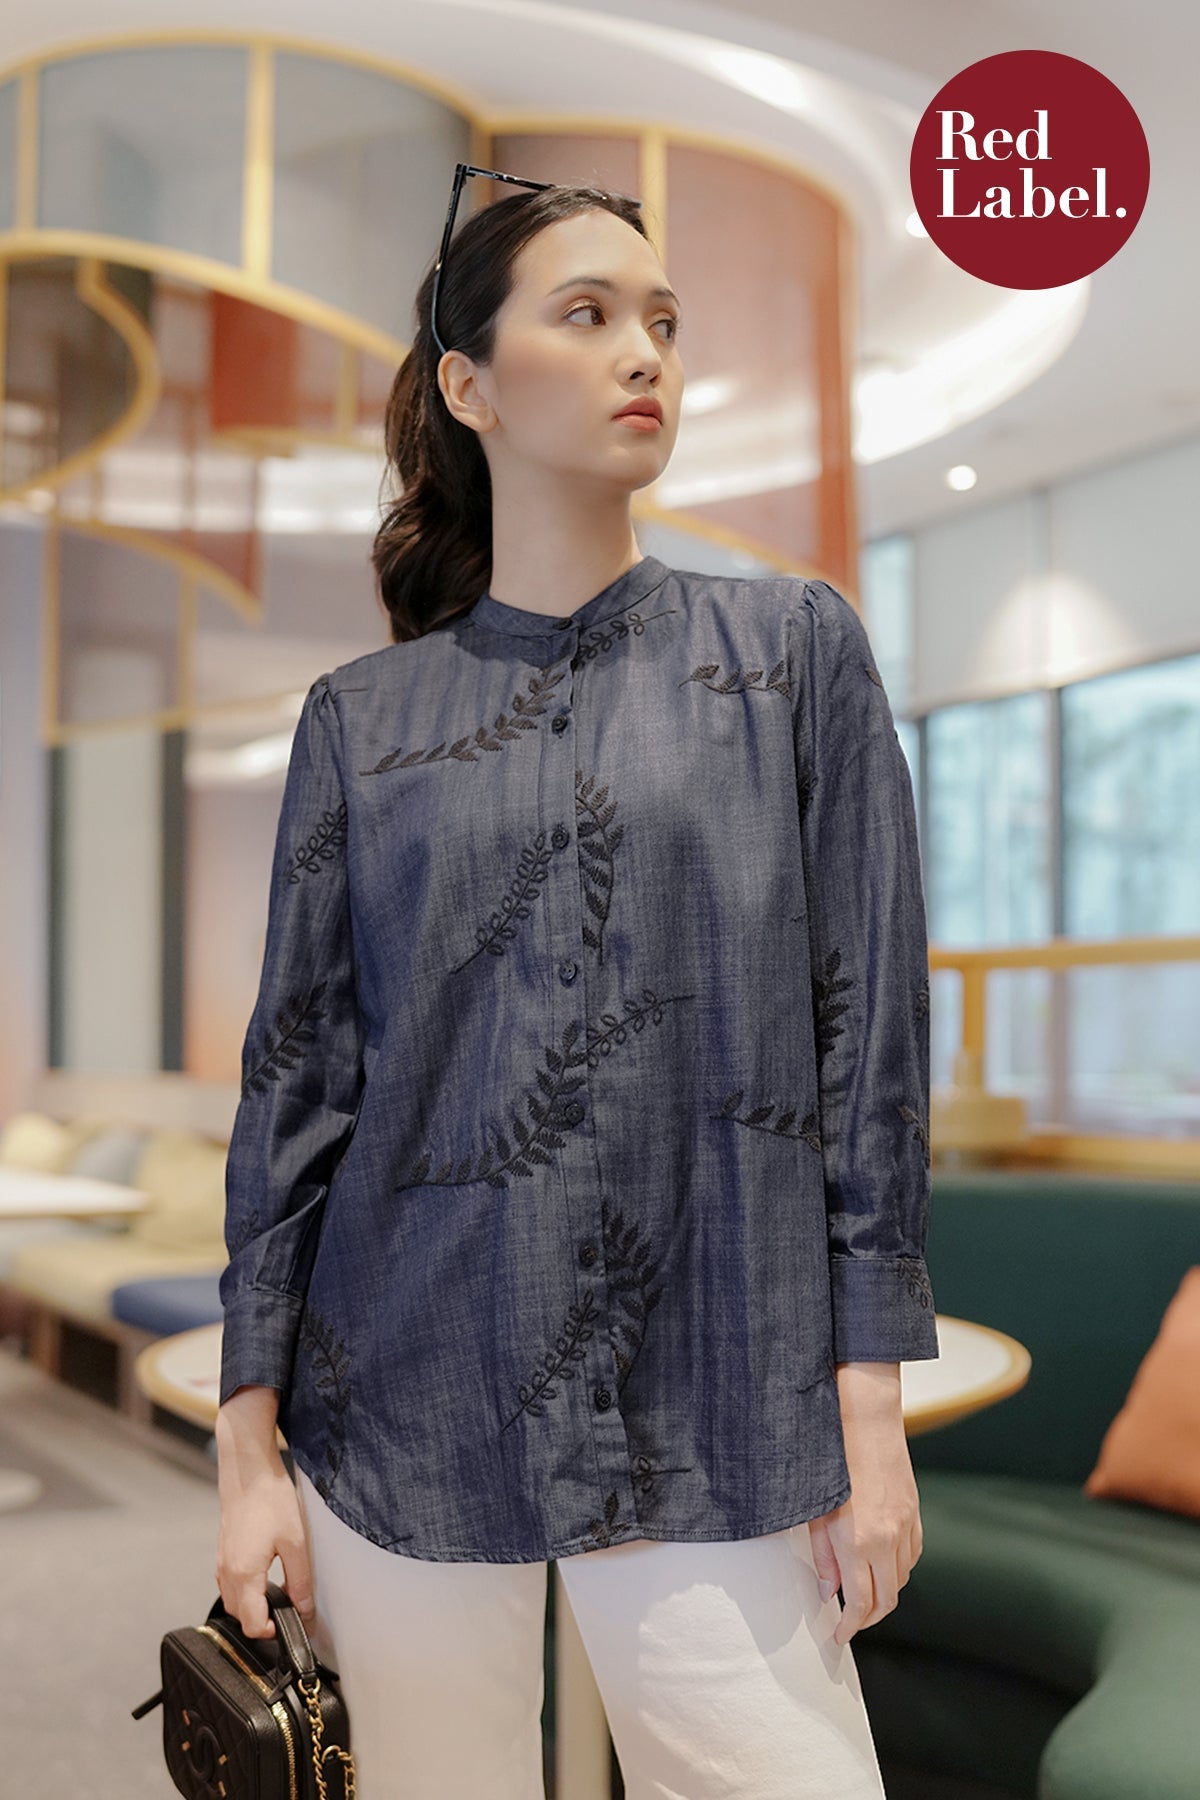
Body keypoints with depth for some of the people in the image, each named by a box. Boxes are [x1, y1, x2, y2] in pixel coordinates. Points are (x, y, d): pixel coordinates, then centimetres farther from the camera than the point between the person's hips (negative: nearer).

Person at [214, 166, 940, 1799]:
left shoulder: (794, 651, 4)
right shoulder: (359, 719, 6)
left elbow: (874, 1033, 1)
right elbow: (295, 1082, 5)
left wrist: (871, 1408, -3)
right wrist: (251, 1442, 2)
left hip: (711, 1412, -1)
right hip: (407, 1402, 1)